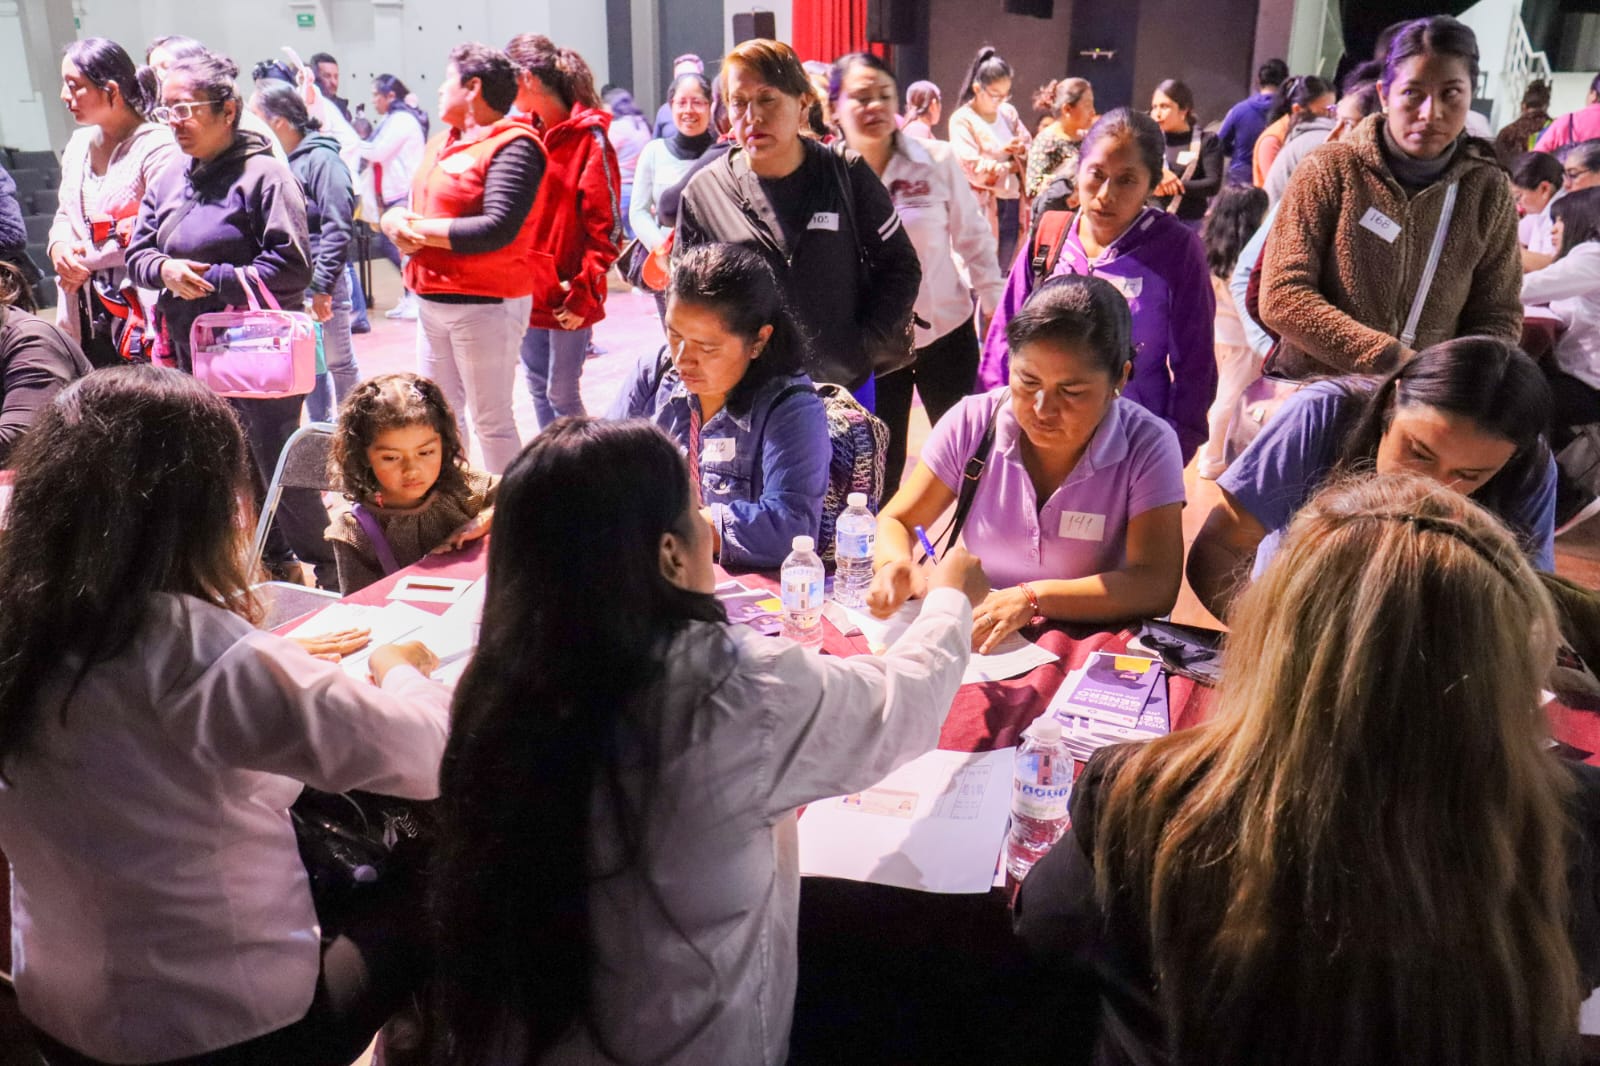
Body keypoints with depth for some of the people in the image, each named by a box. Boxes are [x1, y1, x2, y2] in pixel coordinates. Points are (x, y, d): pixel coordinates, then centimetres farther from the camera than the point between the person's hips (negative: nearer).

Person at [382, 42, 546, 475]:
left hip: (485, 305, -9)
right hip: (432, 303, 9)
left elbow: (497, 229, -23)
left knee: (490, 421, -1)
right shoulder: (442, 143, 17)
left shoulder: (512, 146, -11)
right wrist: (397, 222, -6)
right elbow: (409, 208, 19)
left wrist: (422, 230, -14)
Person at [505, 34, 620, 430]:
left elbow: (607, 229, -12)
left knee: (562, 393, -2)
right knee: (538, 389, 13)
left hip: (567, 297, -7)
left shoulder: (588, 139, -9)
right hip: (526, 291, 7)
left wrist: (583, 293, -16)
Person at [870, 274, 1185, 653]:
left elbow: (1156, 585, -18)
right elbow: (896, 522, 2)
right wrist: (894, 565, -22)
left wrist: (1032, 598, -29)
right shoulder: (972, 423, -5)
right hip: (970, 642, 3)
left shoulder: (1147, 447, -10)